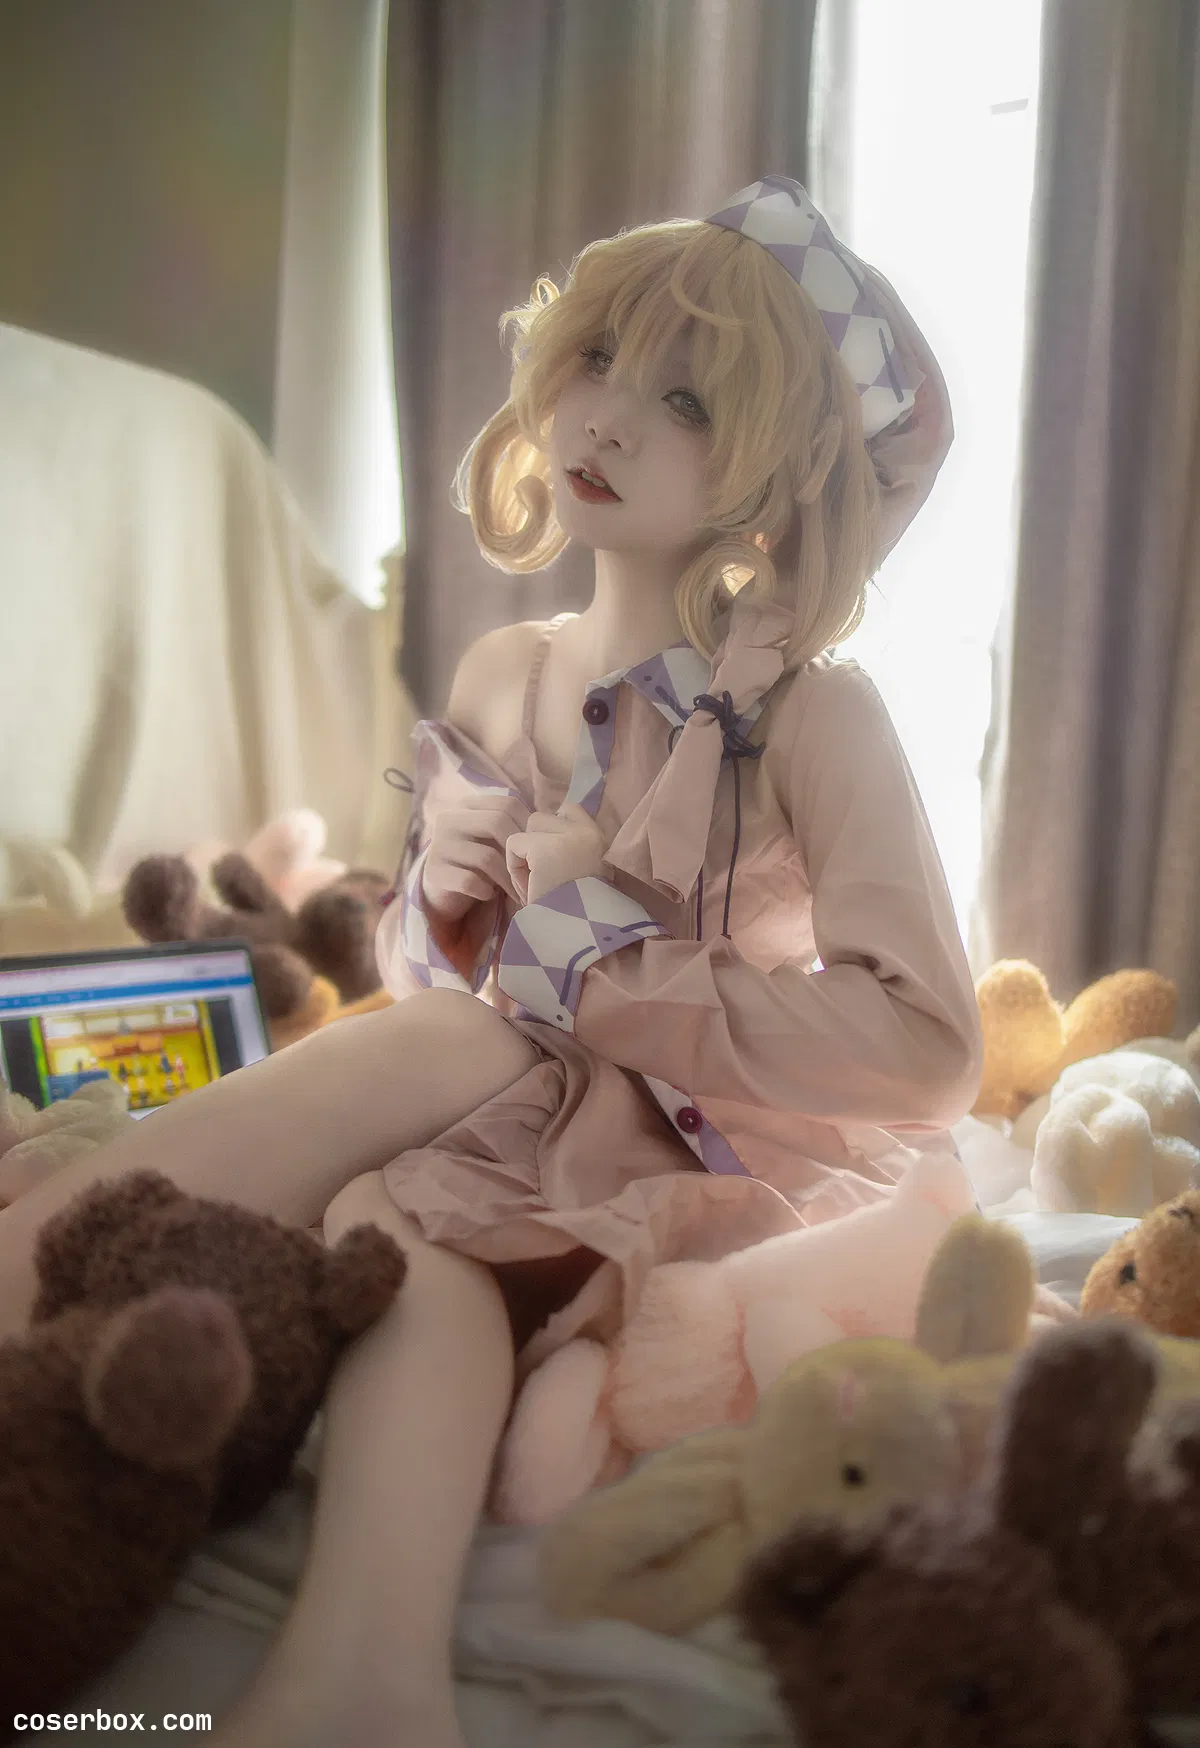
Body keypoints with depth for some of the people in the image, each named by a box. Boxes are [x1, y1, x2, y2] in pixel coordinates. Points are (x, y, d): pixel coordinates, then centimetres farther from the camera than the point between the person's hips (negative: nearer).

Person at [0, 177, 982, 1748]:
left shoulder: (809, 711, -10)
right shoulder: (498, 678, 7)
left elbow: (930, 1054, -19)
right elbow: (422, 983, 17)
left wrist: (609, 978, -19)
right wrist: (440, 901, -8)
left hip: (730, 1149, -5)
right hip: (520, 1116, 5)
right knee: (392, 1217, -27)